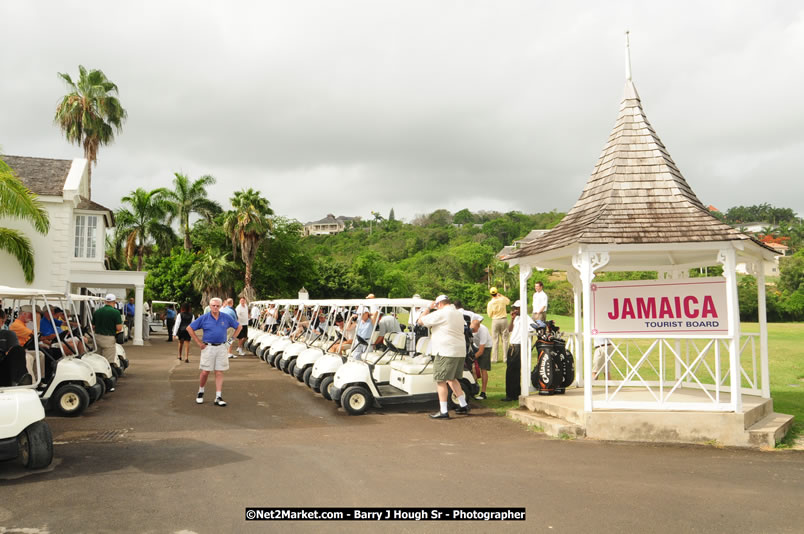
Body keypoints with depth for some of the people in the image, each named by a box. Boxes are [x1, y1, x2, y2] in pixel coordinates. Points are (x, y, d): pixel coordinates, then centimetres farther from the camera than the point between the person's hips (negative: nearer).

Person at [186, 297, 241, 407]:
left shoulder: (226, 317, 4)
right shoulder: (204, 318, -2)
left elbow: (238, 327, 15)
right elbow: (189, 328, 2)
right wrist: (199, 343, -1)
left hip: (221, 348, 1)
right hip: (208, 347, -1)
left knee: (219, 373, 2)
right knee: (205, 372, 1)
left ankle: (218, 397, 4)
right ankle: (200, 393, 23)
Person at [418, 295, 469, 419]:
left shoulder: (441, 314, -11)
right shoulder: (459, 314, 16)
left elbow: (421, 321, -7)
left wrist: (429, 308, 7)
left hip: (446, 352, -9)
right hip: (460, 351, 9)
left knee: (441, 381, -3)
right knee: (452, 379, 21)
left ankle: (443, 411, -4)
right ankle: (463, 405, 22)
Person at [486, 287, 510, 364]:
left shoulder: (490, 303, -9)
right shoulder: (502, 299, -5)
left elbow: (489, 315, -2)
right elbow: (508, 301, 19)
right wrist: (501, 295, 22)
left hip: (495, 321, -1)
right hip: (504, 320, 1)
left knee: (495, 340, 4)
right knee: (505, 339, 7)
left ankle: (495, 358, 4)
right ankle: (505, 357, 9)